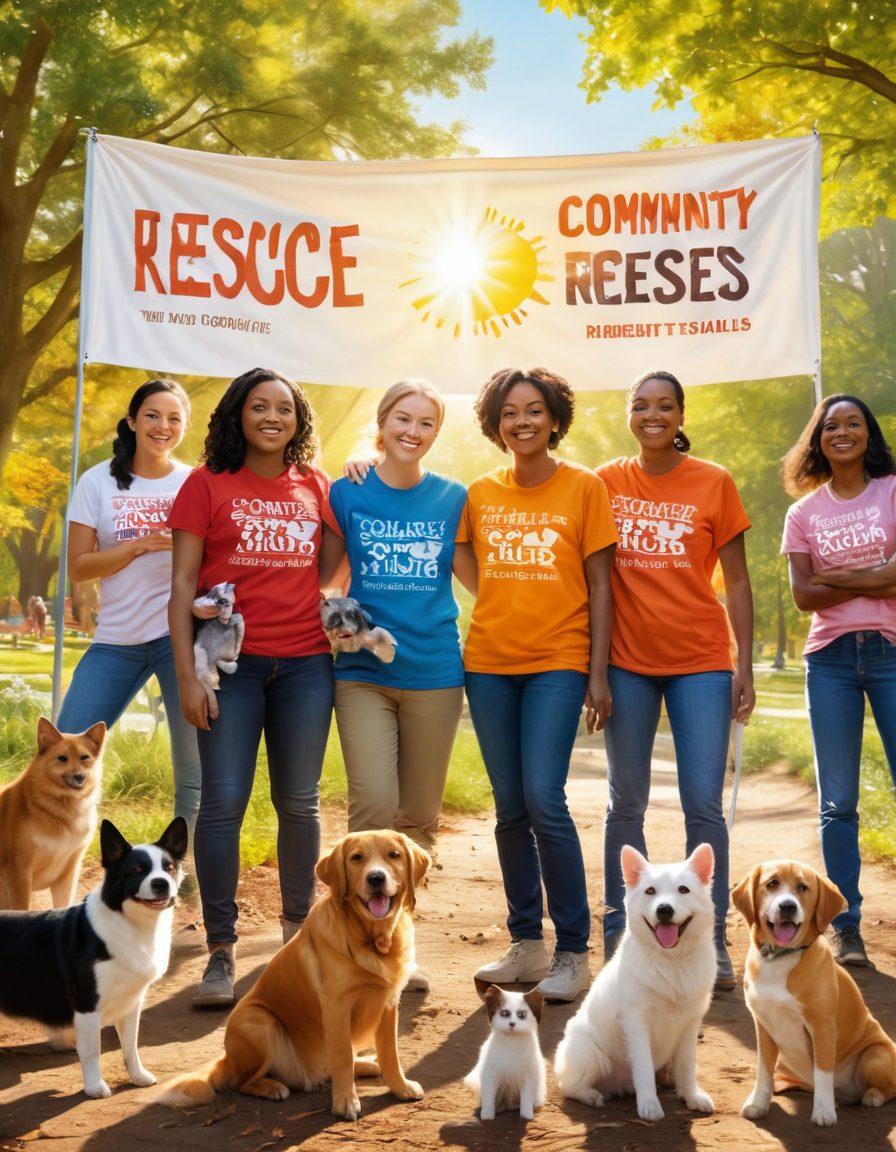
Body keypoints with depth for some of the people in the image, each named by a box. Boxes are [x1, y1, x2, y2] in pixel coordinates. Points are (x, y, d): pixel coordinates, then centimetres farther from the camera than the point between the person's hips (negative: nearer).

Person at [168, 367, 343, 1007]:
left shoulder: (315, 486, 10)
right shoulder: (208, 485, 2)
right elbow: (183, 583, -2)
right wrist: (188, 675, -9)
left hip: (305, 662, 3)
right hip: (232, 664, -2)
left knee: (299, 802, 8)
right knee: (224, 802, -5)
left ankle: (299, 926, 25)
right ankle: (221, 951, 3)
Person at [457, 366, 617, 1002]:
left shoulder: (585, 487, 1)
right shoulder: (480, 494, 9)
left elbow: (599, 586, 0)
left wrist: (598, 673, -5)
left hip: (558, 662, -4)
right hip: (490, 663, 4)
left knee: (544, 800, -14)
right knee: (510, 808, 7)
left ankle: (573, 953, -2)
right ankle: (527, 945, 19)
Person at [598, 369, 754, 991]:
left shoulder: (715, 483, 0)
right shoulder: (606, 483, 3)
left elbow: (736, 581, 2)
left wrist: (745, 667, -3)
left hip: (701, 661, -1)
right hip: (627, 662, 1)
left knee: (704, 804, -4)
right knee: (627, 804, 8)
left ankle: (711, 939, 8)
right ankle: (620, 934, 18)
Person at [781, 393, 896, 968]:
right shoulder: (804, 512, 11)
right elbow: (803, 595, 0)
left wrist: (836, 577, -8)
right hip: (831, 658, 2)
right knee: (838, 802, 4)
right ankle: (846, 928, 11)